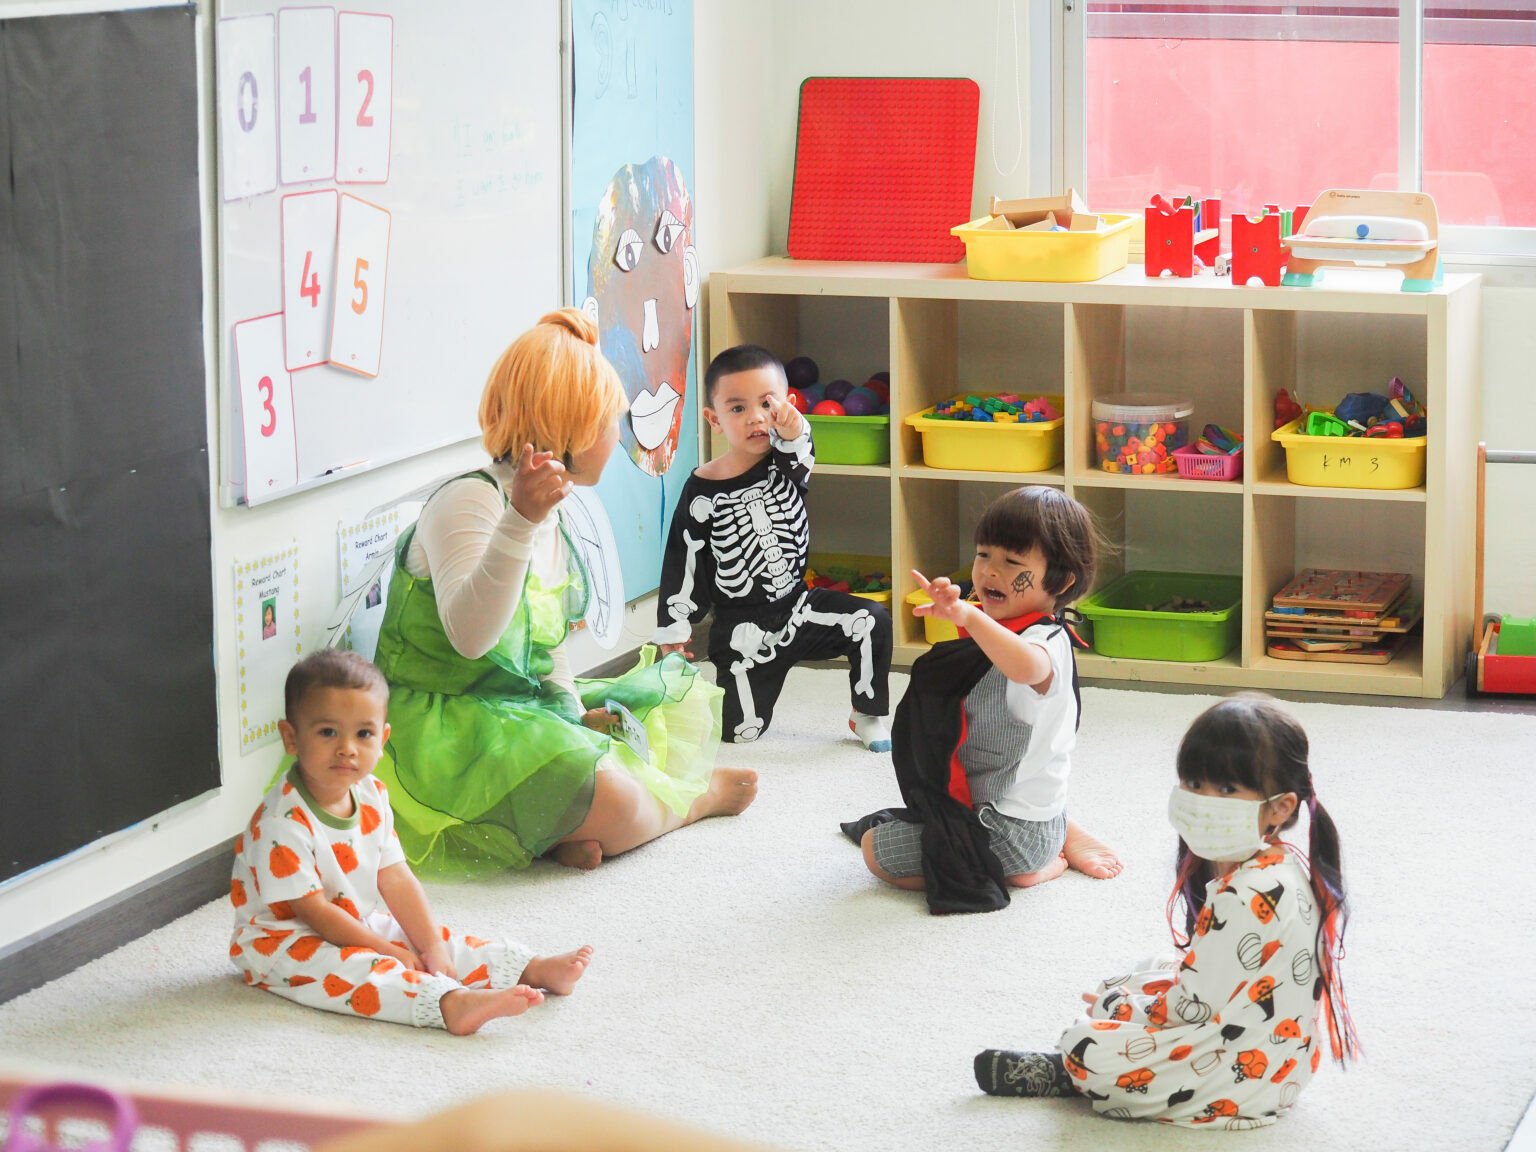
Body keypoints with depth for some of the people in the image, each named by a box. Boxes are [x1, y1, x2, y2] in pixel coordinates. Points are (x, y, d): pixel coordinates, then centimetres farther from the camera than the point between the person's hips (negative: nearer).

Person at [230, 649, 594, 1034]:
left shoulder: (370, 796, 0)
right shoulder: (283, 821, -26)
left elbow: (396, 880, 1)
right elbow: (313, 910, -24)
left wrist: (432, 946, -9)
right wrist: (389, 952, -19)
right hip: (284, 941, -9)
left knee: (437, 942, -1)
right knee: (356, 969, -33)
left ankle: (534, 970, 1)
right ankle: (452, 1004, -52)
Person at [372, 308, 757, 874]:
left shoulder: (551, 512, 11)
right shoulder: (470, 501, -19)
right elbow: (470, 636, -35)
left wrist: (573, 709, 4)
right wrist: (519, 522, -43)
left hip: (525, 708, 10)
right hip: (446, 732, -10)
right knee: (613, 807, -32)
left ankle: (572, 833, -12)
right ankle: (697, 797, 2)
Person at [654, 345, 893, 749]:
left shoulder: (786, 464, -7)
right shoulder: (701, 493, -13)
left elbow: (801, 455, -32)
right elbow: (682, 566, -6)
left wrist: (793, 431, -55)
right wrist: (673, 632, -4)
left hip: (798, 608, 2)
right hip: (741, 628, -2)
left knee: (872, 621, -18)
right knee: (741, 729, -1)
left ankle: (870, 715, 1)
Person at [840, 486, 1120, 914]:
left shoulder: (1045, 641, -27)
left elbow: (1026, 667, -56)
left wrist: (969, 616, -66)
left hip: (1011, 829, -11)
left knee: (874, 849, -8)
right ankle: (1064, 839, 15)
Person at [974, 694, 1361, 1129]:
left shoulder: (1243, 900, -29)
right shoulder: (1288, 867, 2)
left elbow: (1195, 1006, -23)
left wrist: (1120, 1007, -6)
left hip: (1242, 1077, -11)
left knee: (1084, 1050, -14)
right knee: (1117, 988, 23)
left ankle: (1064, 1076, 15)